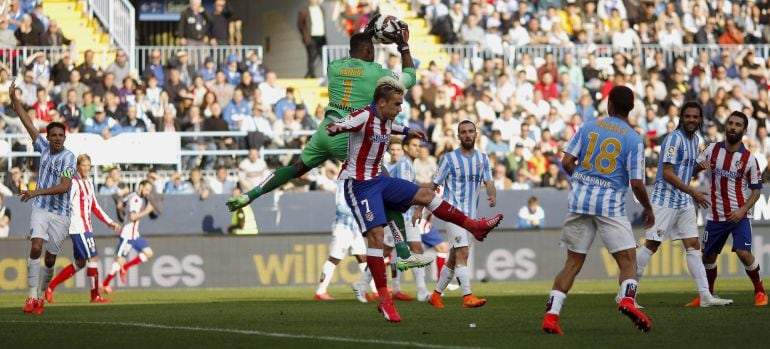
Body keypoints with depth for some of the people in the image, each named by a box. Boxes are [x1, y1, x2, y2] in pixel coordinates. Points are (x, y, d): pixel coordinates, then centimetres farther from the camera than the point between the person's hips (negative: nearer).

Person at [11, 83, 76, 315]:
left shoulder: (68, 157, -10)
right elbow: (28, 123, 8)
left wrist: (37, 192, -26)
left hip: (60, 214, -2)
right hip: (40, 209, 2)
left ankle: (41, 295, 23)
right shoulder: (44, 148, 4)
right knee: (36, 247, -19)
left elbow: (64, 186, -20)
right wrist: (15, 101, 3)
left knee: (50, 259, 3)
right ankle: (32, 296, -19)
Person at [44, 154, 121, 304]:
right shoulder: (74, 183, -10)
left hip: (87, 228, 9)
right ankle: (95, 296, -2)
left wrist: (110, 223, 20)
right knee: (93, 258, -9)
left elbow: (95, 207, 23)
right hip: (78, 228, -9)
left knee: (80, 263, 12)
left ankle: (51, 287, 17)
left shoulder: (89, 184, 17)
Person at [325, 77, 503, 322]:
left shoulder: (386, 120, 5)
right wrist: (334, 128, -64)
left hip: (378, 180, 9)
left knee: (424, 194, 9)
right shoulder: (363, 117, -22)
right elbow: (342, 125, -41)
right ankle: (384, 300, -15)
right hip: (358, 184, -9)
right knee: (375, 233, -17)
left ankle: (474, 226, 24)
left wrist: (407, 131, 41)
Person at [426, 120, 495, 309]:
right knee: (462, 253, -18)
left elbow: (488, 182, 2)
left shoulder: (483, 158, 11)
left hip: (471, 214, 6)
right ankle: (467, 296, -24)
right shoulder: (449, 158, -3)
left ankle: (436, 294, 25)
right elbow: (434, 185, 0)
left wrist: (492, 195, -20)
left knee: (454, 257, 12)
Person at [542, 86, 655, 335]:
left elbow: (567, 162, 4)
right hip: (610, 202, -3)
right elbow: (636, 183, -7)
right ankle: (628, 298, -27)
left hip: (580, 199, 3)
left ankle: (551, 314, 3)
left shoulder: (588, 128, 6)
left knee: (573, 262, 10)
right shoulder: (634, 140, -3)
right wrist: (648, 209, 10)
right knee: (628, 260, 1)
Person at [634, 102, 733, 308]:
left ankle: (705, 296, -1)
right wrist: (693, 192, -20)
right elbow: (667, 173, -20)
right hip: (665, 201, -8)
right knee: (651, 246, -5)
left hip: (685, 202, 8)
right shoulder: (674, 138, -14)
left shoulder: (694, 139, 13)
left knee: (693, 246, 2)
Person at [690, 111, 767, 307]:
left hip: (739, 216, -3)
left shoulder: (749, 159, -6)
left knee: (743, 253, -19)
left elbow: (756, 190, -2)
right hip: (715, 216, 3)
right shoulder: (712, 150, 2)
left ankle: (759, 291, 1)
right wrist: (699, 166, -16)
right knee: (708, 256, 8)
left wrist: (742, 210, -18)